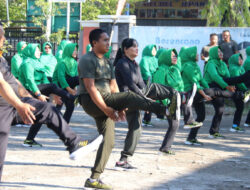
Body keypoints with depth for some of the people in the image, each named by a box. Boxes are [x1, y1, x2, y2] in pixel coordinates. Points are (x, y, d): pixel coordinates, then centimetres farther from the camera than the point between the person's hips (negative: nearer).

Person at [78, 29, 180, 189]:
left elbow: (113, 87, 16)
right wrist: (105, 108, -21)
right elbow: (90, 87, -16)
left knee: (109, 141, 2)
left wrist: (119, 107, 2)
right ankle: (168, 111, -31)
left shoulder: (107, 62, 20)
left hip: (105, 101, 9)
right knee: (129, 96, -26)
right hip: (91, 102, -9)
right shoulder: (87, 60, -7)